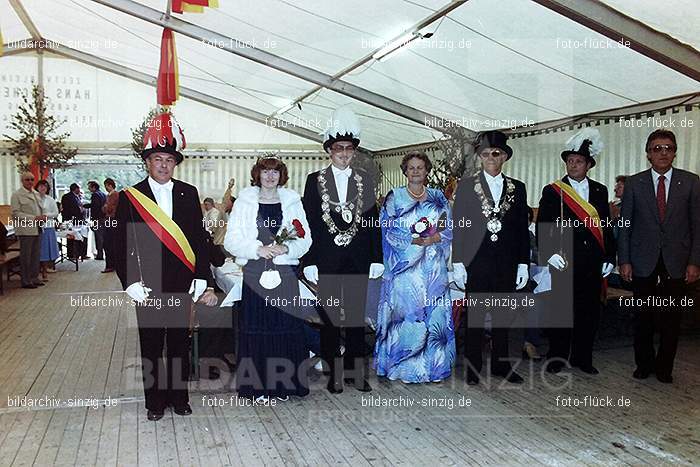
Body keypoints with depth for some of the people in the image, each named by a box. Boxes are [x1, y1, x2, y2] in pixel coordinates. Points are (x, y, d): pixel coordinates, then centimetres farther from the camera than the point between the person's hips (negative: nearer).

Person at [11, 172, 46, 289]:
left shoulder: (36, 194, 16)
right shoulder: (17, 195, -5)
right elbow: (16, 213, -12)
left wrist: (42, 217, 3)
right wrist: (34, 218, -19)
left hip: (37, 229, 7)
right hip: (26, 230, -7)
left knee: (36, 255, 10)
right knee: (26, 256, 0)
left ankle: (34, 278, 20)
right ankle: (26, 281, 6)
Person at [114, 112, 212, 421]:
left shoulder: (189, 194, 5)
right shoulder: (130, 197, 0)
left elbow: (199, 237, 5)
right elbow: (122, 245, -2)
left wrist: (201, 276, 0)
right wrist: (131, 283, -9)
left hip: (182, 284, 1)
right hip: (148, 286, -1)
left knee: (179, 343, 12)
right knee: (151, 347, 10)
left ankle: (179, 396, 27)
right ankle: (155, 401, 25)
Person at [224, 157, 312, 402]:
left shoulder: (292, 201, 10)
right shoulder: (244, 202, 6)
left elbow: (305, 239, 7)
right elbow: (231, 240, 1)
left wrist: (286, 248, -13)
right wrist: (258, 249, -13)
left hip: (286, 273, 1)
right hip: (255, 273, -1)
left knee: (285, 324, 1)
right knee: (256, 325, 0)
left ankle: (283, 381, 14)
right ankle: (258, 385, 10)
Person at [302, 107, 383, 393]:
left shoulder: (365, 181, 8)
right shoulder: (315, 181, 3)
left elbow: (374, 222, 7)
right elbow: (308, 223, -1)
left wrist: (376, 259, 1)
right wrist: (309, 262, -7)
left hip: (358, 261, 2)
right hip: (327, 261, -1)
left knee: (357, 315, 7)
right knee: (329, 316, 5)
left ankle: (355, 370, 18)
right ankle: (335, 372, 16)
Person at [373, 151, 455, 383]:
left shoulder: (438, 197, 12)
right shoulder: (394, 197, 5)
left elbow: (448, 229, 6)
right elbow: (389, 230, -5)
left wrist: (430, 240, -11)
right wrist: (415, 241, -13)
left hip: (433, 267, 3)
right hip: (405, 266, -2)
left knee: (435, 312, 3)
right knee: (406, 313, -4)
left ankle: (435, 365, 14)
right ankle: (403, 367, 7)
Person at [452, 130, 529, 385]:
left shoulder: (517, 188, 10)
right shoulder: (466, 185, 3)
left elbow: (523, 229, 10)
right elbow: (458, 226, 0)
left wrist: (523, 264, 4)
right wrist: (457, 262, -7)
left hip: (507, 263, 2)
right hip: (475, 261, -2)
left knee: (502, 315, 10)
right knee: (474, 315, 4)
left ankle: (501, 363, 23)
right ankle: (473, 367, 14)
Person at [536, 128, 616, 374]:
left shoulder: (600, 191, 12)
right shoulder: (552, 192, 1)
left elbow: (607, 226, 13)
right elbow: (542, 226, -3)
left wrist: (609, 257, 8)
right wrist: (550, 253, -14)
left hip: (593, 263, 4)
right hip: (564, 261, -3)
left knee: (590, 312, 8)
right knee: (561, 311, 1)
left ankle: (582, 358, 22)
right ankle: (556, 358, 14)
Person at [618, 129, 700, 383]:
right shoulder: (634, 183, 3)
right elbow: (625, 226, 3)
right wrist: (624, 261, -3)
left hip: (677, 263, 0)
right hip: (643, 263, 0)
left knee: (671, 319, 7)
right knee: (643, 317, 8)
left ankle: (664, 367, 23)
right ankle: (644, 363, 25)